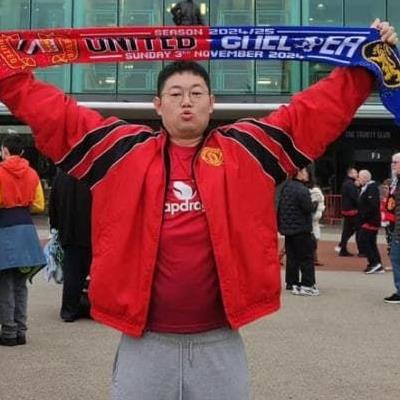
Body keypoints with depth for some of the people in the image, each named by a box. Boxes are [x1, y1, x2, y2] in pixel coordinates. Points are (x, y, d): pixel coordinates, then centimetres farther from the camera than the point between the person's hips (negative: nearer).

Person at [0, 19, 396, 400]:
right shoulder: (125, 150, 4)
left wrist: (364, 65, 2)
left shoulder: (247, 149, 4)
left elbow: (318, 109, 5)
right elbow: (51, 112, 7)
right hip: (144, 343, 0)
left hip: (220, 343, 1)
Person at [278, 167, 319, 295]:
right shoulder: (301, 190, -19)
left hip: (287, 228, 9)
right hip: (301, 229, -8)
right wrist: (316, 203, -1)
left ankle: (291, 283, 19)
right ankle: (307, 285, -3)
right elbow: (309, 208, -19)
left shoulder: (286, 187, 9)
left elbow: (280, 207, 16)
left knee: (292, 256, 14)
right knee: (307, 257, -3)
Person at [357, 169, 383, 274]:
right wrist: (362, 216, 12)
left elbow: (373, 205, -25)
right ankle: (378, 266, 15)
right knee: (371, 243, 11)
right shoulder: (366, 187, 15)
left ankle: (374, 263, -8)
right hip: (370, 220, 10)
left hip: (370, 221, -10)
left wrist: (364, 216, -19)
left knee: (363, 240, -10)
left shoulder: (372, 188, -16)